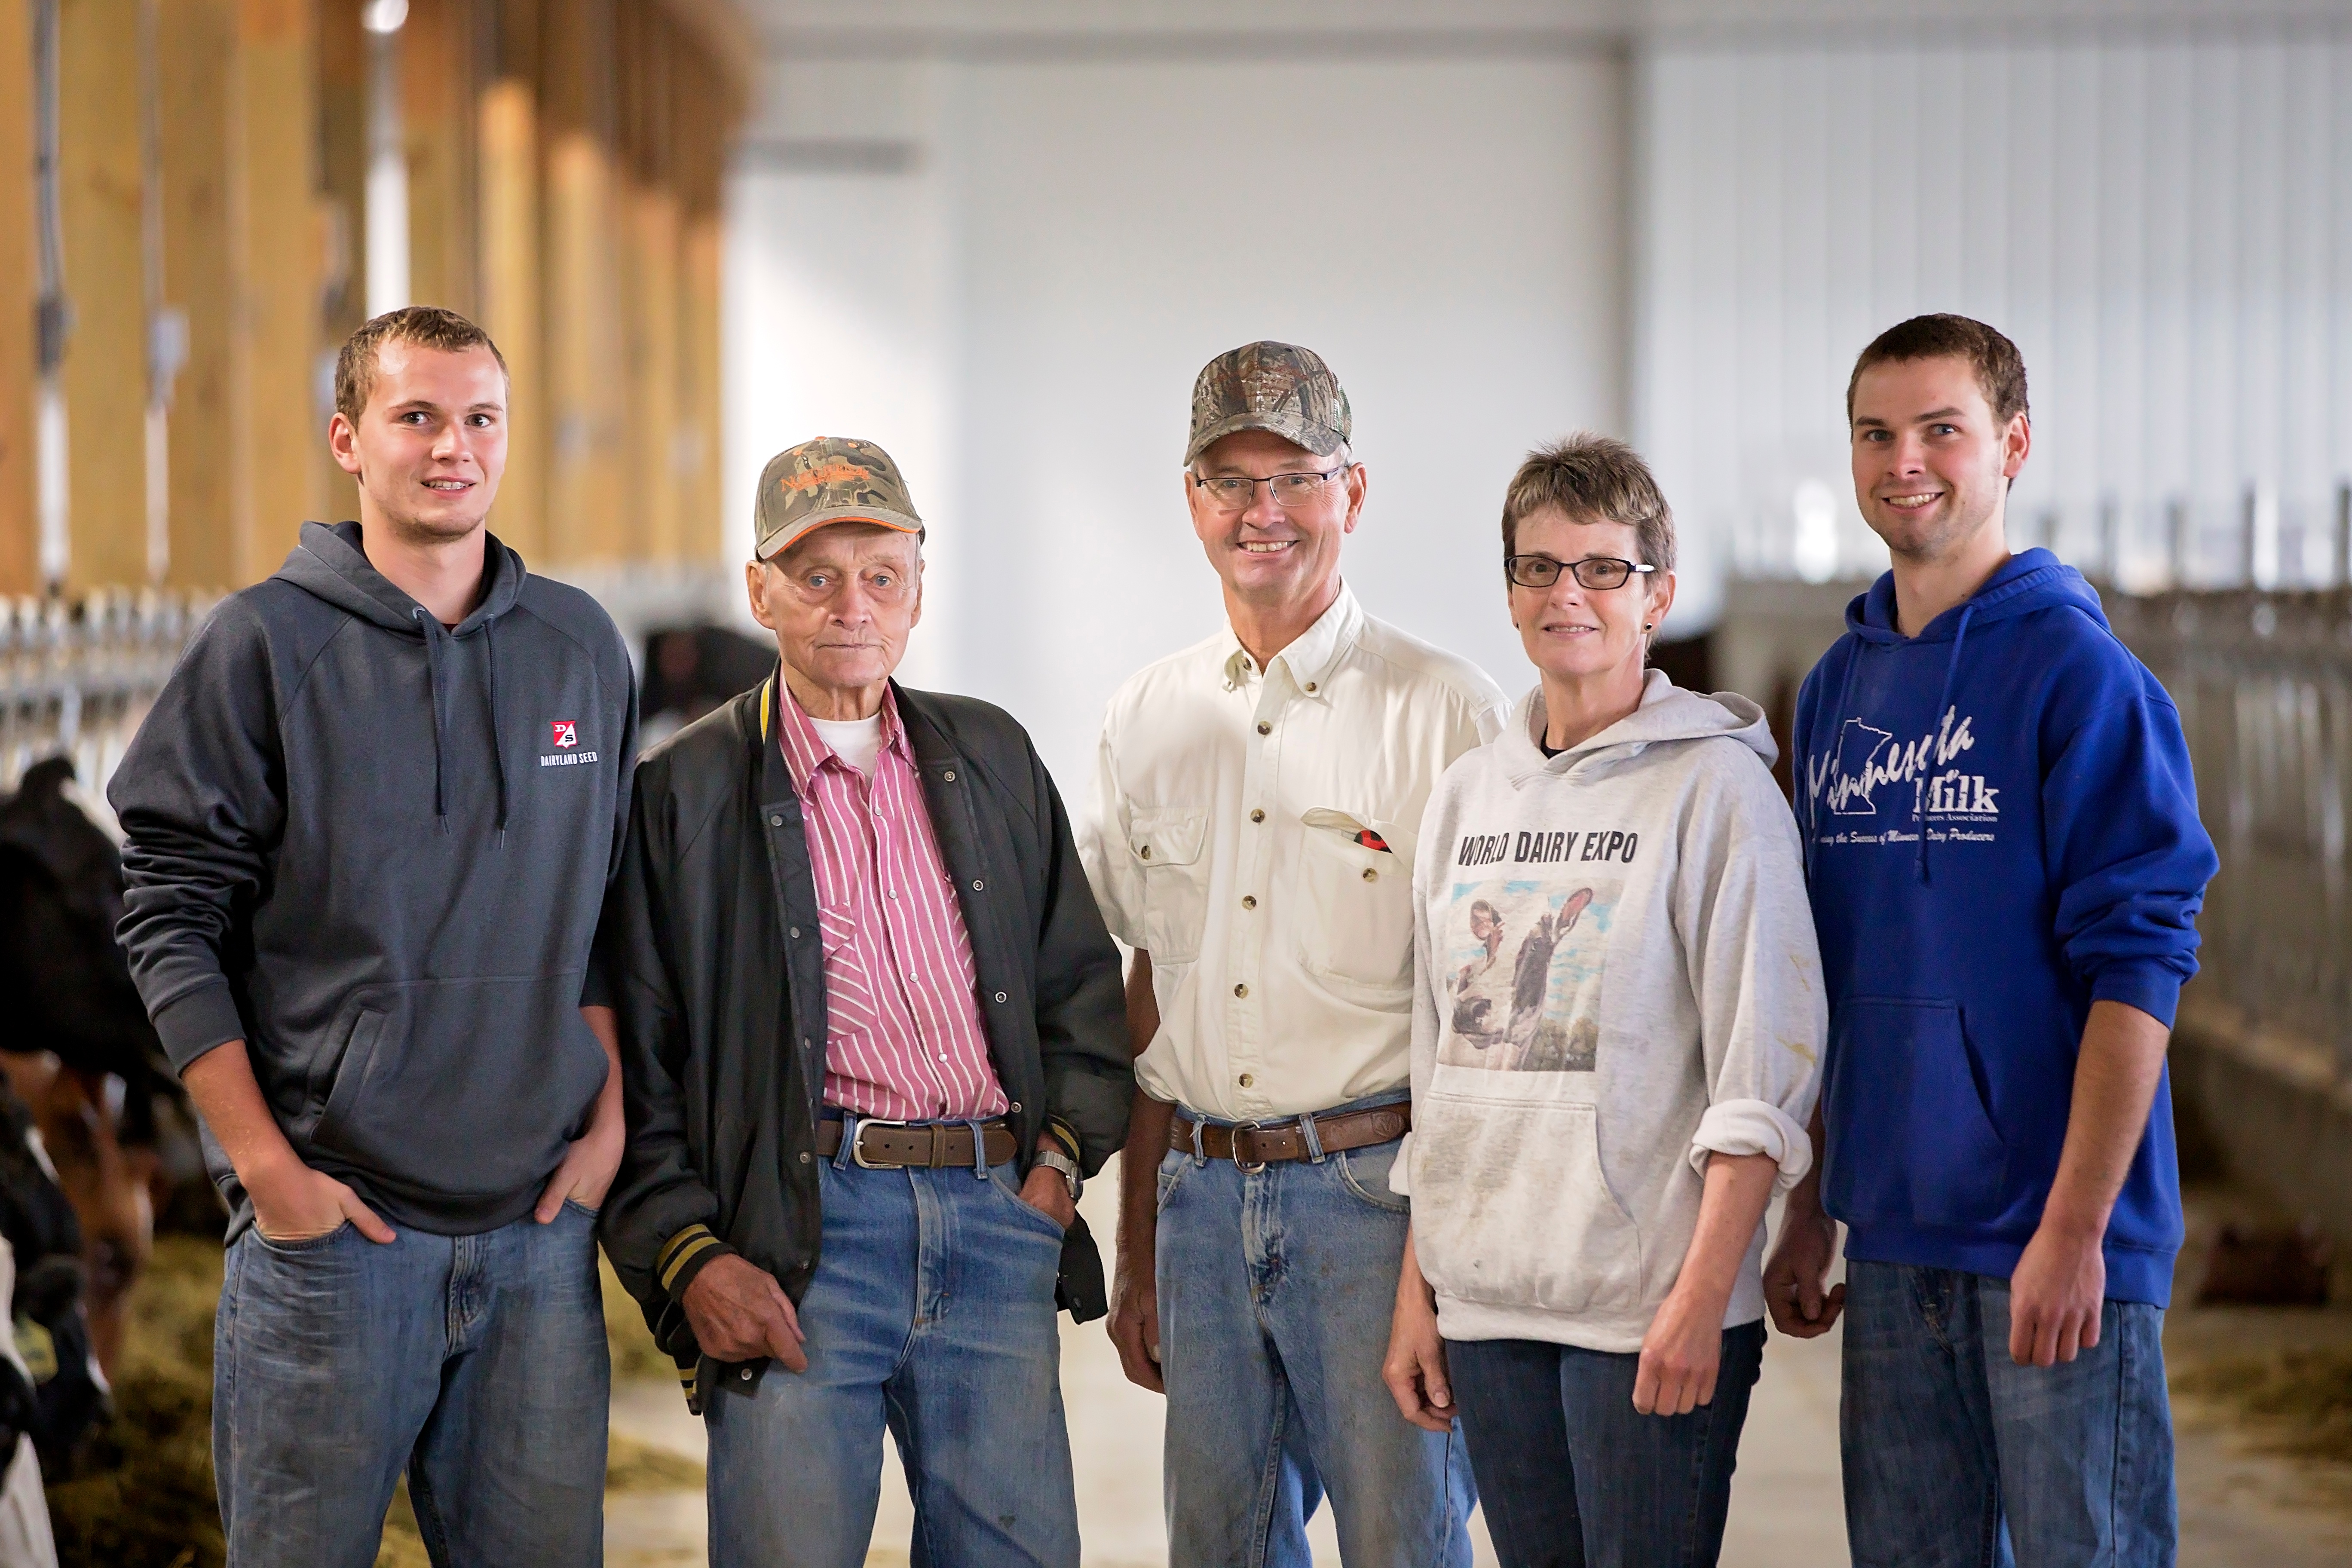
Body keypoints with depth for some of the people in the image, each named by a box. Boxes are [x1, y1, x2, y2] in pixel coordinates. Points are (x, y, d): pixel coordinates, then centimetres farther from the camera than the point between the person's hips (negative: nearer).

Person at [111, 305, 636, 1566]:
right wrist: (265, 1164, -9)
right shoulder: (265, 645, -2)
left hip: (540, 1225, 3)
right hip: (331, 1223, -3)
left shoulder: (580, 648, 11)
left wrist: (609, 1123, 6)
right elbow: (170, 918, -4)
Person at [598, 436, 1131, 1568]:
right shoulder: (685, 791, 4)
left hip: (997, 1220, 4)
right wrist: (688, 1256, -7)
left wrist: (1062, 1153, 6)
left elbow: (1082, 980, 20)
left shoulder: (991, 757, 16)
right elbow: (633, 1062, 2)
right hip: (801, 1230, -3)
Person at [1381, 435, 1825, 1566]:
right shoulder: (1468, 796, 14)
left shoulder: (1715, 783, -4)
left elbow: (1763, 1067, -10)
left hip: (1649, 1305, -6)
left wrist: (1700, 1298, -16)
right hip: (1485, 1300, 6)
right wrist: (1416, 1290, 13)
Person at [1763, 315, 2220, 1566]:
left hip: (2056, 1241, -6)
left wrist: (2075, 1227, -18)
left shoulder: (2079, 674, -9)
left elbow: (2137, 967, -13)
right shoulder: (1837, 688, 12)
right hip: (1894, 1244, 6)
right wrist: (1810, 1209, 14)